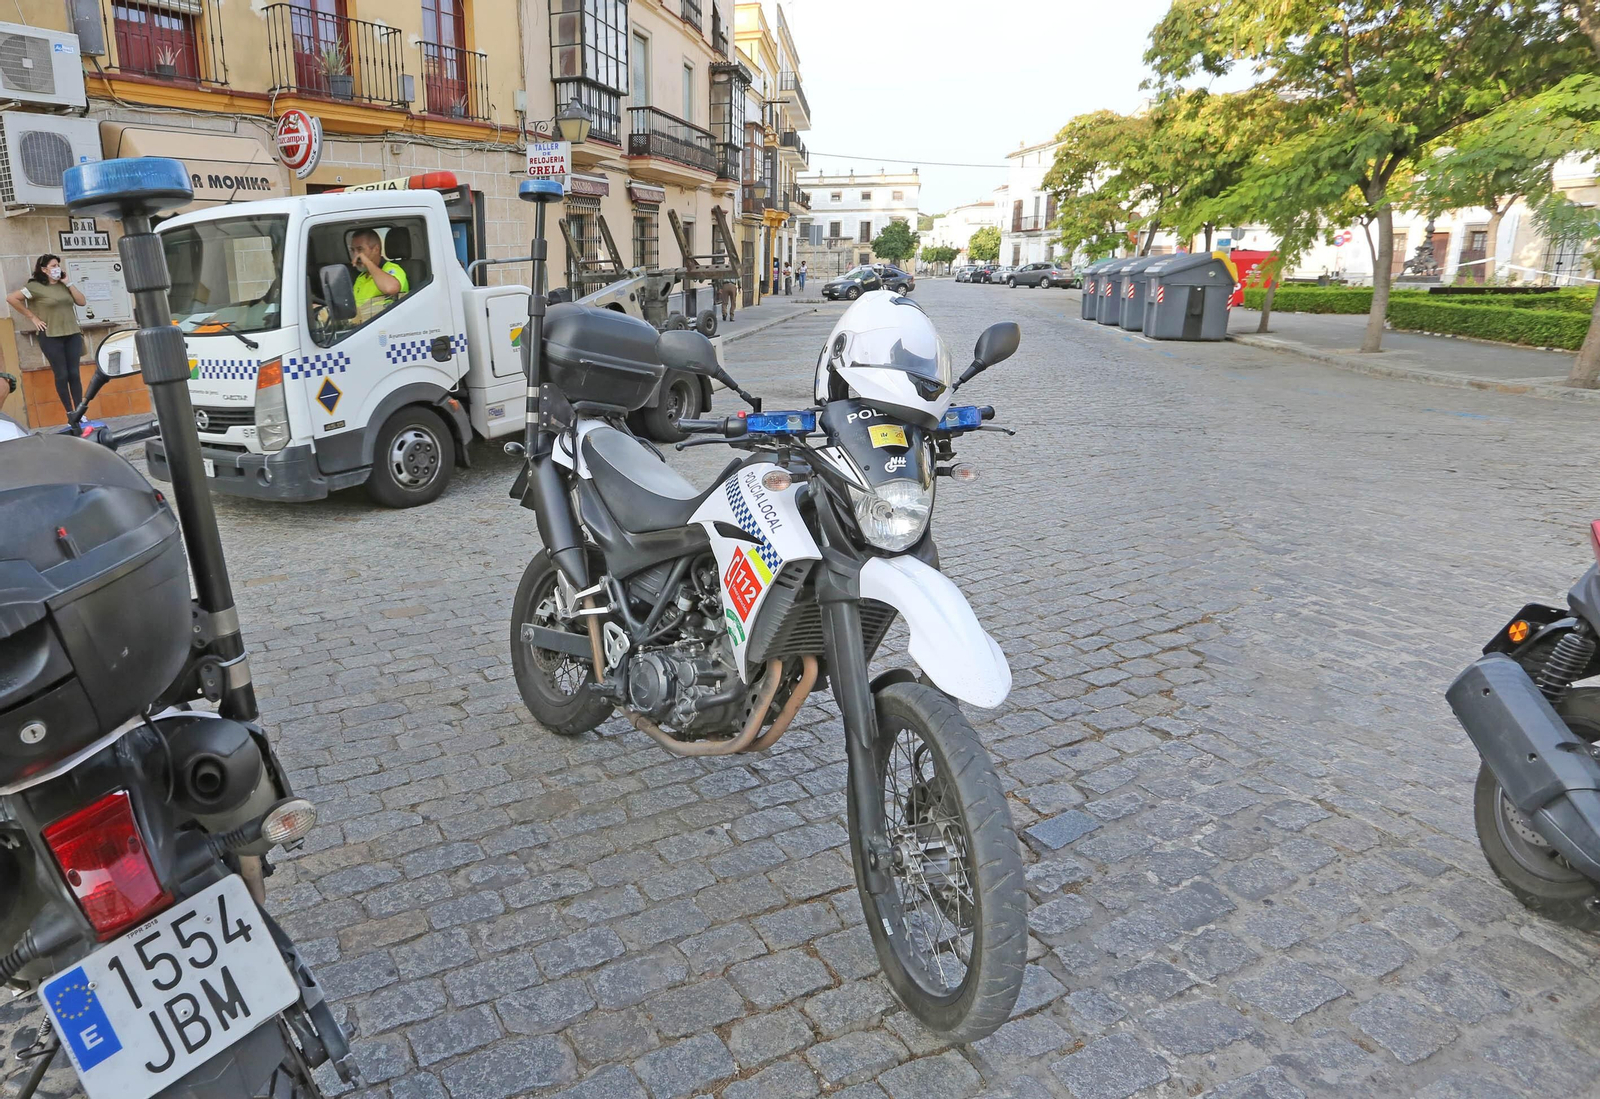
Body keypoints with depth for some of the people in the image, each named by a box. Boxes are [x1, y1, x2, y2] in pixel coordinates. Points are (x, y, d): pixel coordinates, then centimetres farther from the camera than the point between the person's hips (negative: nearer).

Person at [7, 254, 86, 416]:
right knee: (61, 375, -1)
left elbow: (81, 301, 5)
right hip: (51, 337, -4)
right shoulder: (35, 286, -4)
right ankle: (70, 414, 5)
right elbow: (10, 298, -7)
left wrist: (68, 283, -1)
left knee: (74, 374, 3)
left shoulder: (63, 285, 12)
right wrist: (32, 317, -6)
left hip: (72, 335, 4)